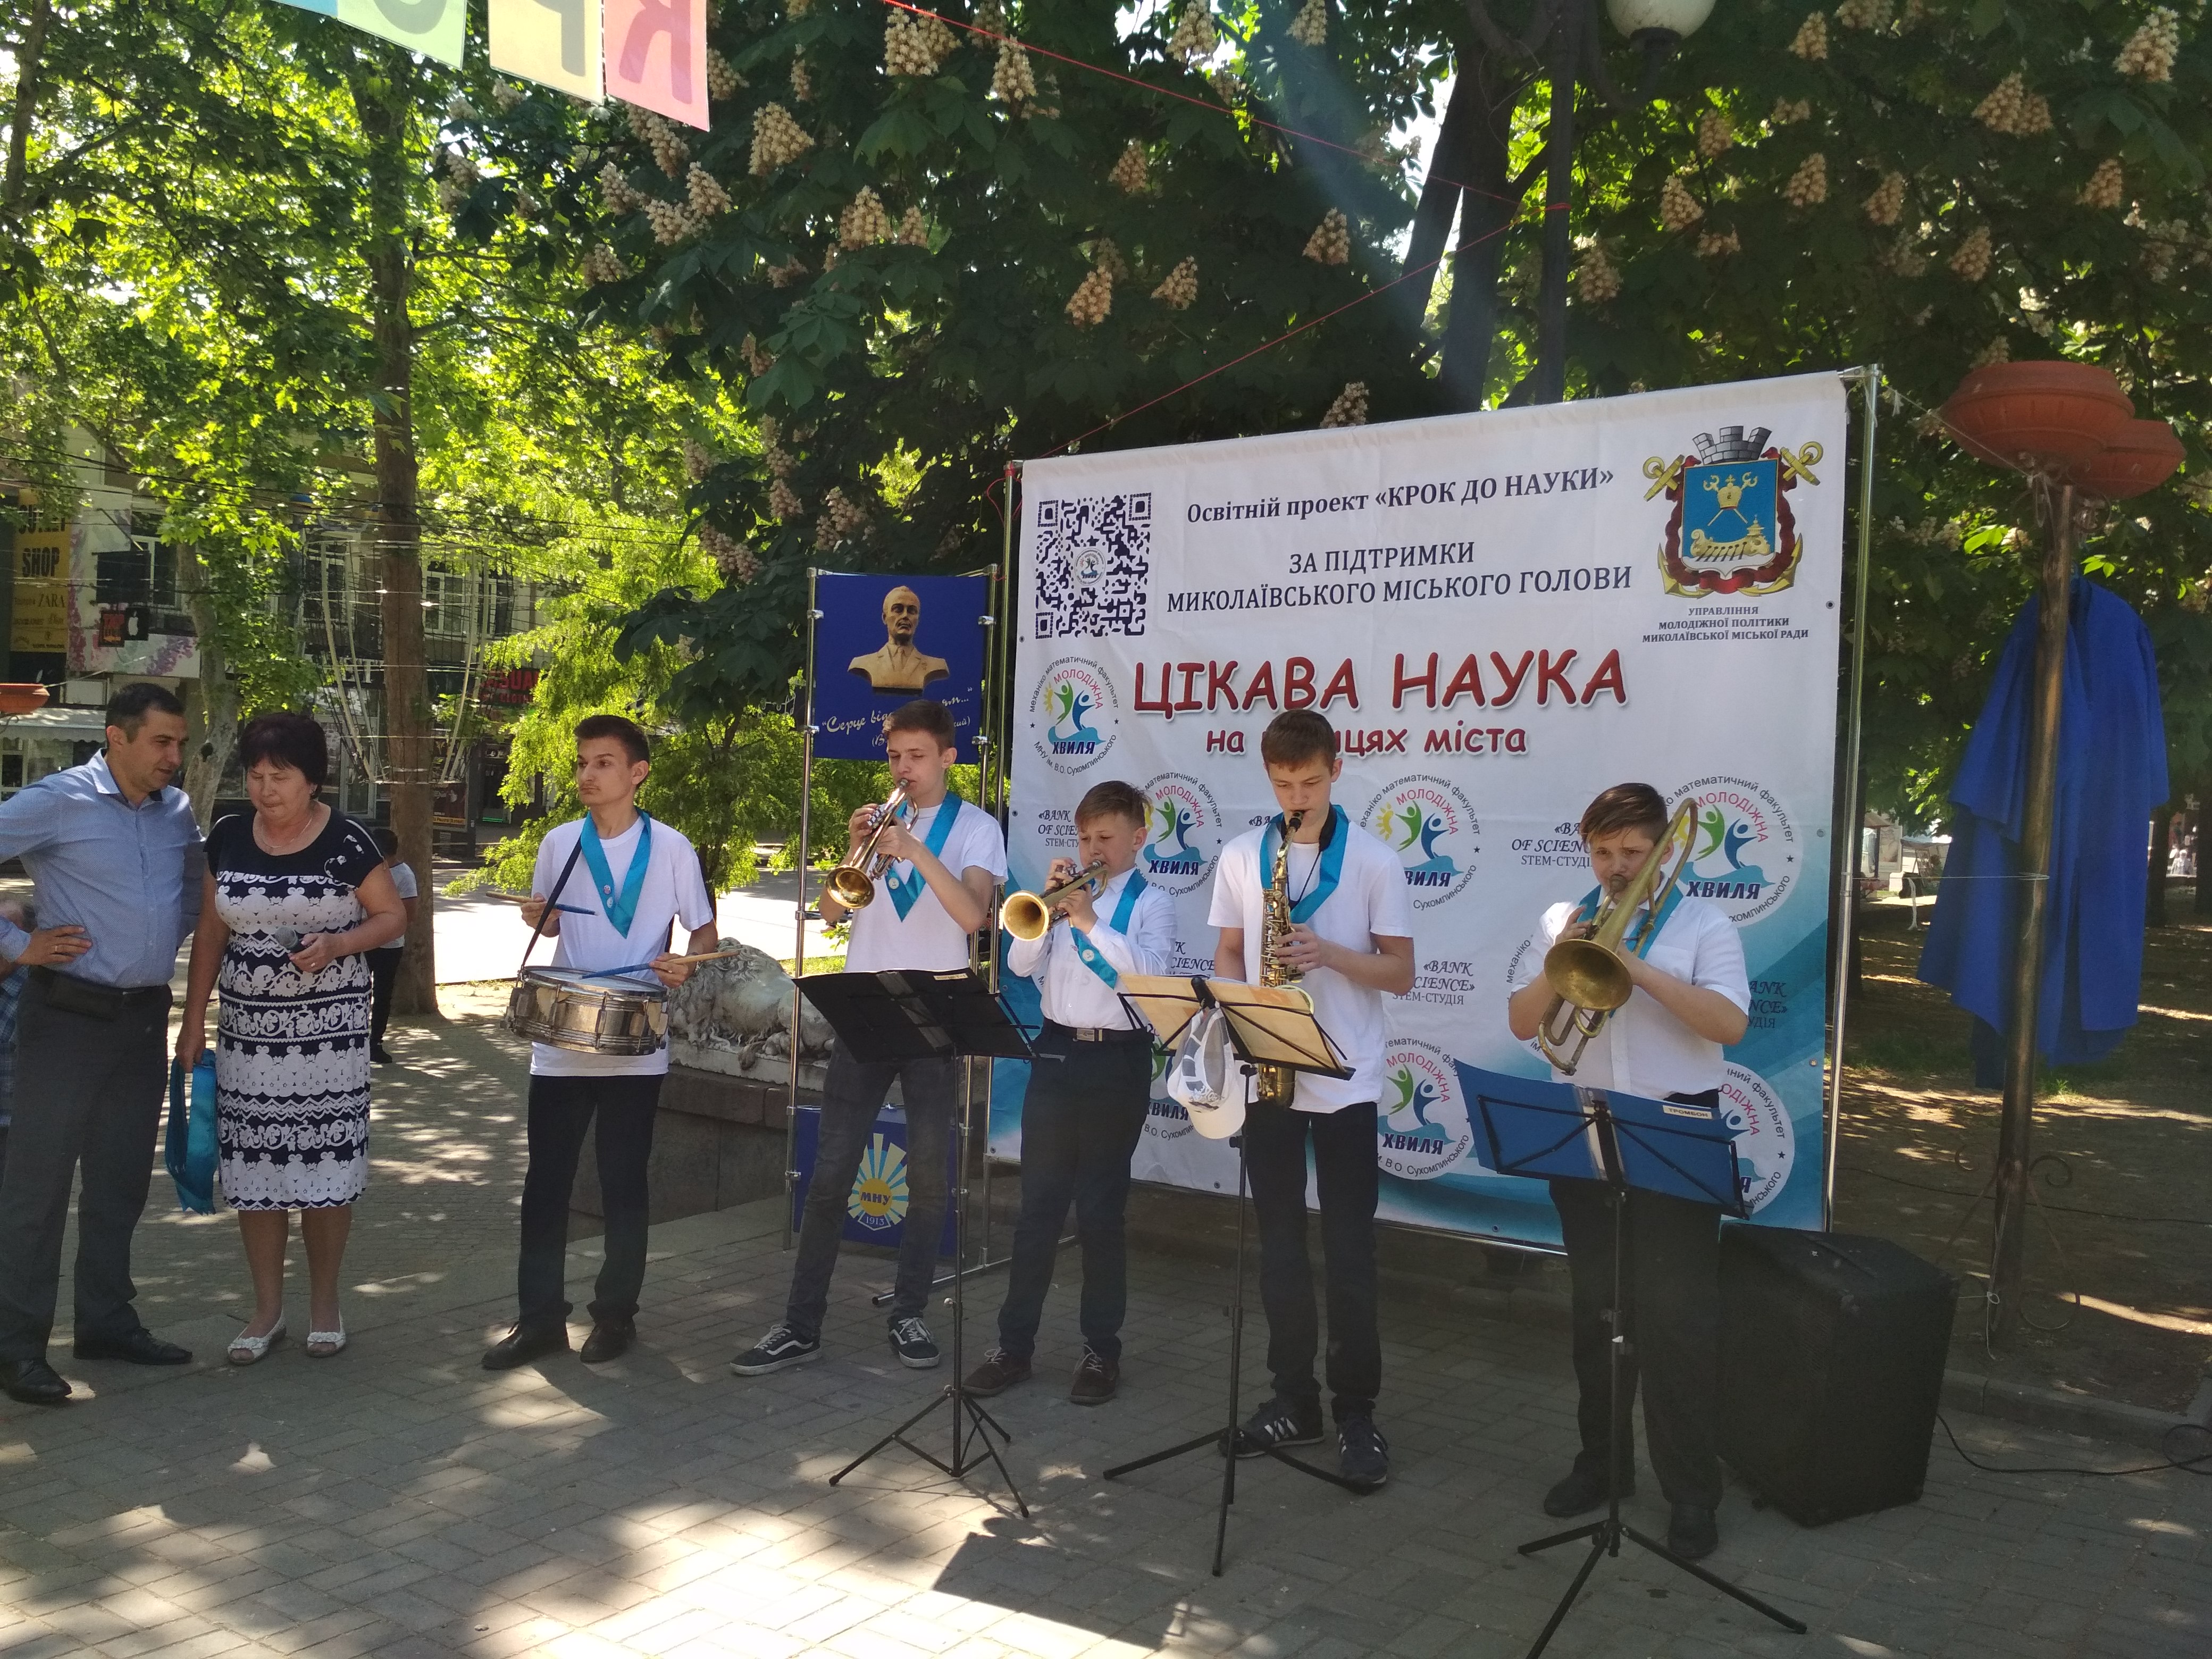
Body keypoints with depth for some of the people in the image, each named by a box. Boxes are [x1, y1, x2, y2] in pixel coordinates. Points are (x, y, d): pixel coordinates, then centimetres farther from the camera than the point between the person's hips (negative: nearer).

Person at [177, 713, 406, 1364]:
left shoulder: (345, 840, -8)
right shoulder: (228, 837, 3)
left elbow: (392, 915, -2)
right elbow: (211, 932, 10)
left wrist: (337, 945, -20)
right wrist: (194, 1019, 7)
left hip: (329, 1030, -3)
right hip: (248, 1028, 3)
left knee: (325, 1168, 2)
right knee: (253, 1170, 6)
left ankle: (324, 1304, 19)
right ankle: (267, 1309, 20)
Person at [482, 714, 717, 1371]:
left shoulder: (671, 849, -4)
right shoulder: (559, 843, 3)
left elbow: (705, 927, 3)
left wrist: (686, 963, -18)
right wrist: (538, 917, -6)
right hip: (560, 1040, 3)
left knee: (624, 1182, 7)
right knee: (546, 1179, 6)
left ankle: (616, 1315, 20)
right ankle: (540, 1317, 17)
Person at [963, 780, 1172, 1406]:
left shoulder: (1151, 903, 0)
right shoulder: (1065, 894, 12)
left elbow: (1148, 971, -17)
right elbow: (1020, 964, 2)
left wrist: (1089, 920, -18)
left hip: (1117, 1061, -3)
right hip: (1057, 1054, 4)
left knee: (1101, 1211, 4)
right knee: (1037, 1206, 5)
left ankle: (1102, 1349, 16)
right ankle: (1014, 1343, 13)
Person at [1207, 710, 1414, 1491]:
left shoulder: (1374, 861, -3)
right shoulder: (1240, 856, 5)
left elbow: (1401, 972, -2)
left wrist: (1328, 954, -19)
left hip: (1345, 1082, -3)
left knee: (1349, 1251, 1)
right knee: (1279, 1243, 10)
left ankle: (1356, 1411, 12)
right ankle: (1294, 1397, 22)